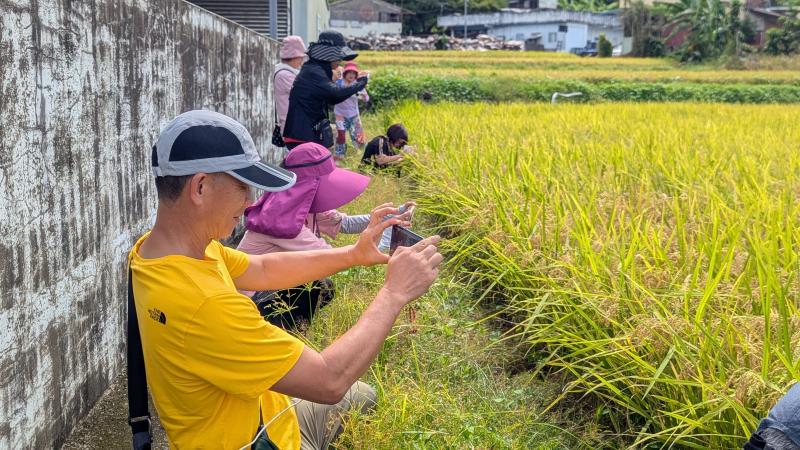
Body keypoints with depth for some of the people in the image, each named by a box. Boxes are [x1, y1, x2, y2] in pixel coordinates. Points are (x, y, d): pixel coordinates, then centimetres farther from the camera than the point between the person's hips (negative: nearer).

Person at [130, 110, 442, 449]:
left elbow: (262, 270, 5)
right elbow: (329, 381, -31)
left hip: (260, 414, 8)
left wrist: (352, 254, -3)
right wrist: (395, 292, -20)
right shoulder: (202, 304, -37)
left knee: (363, 396, 25)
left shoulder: (158, 248, -9)